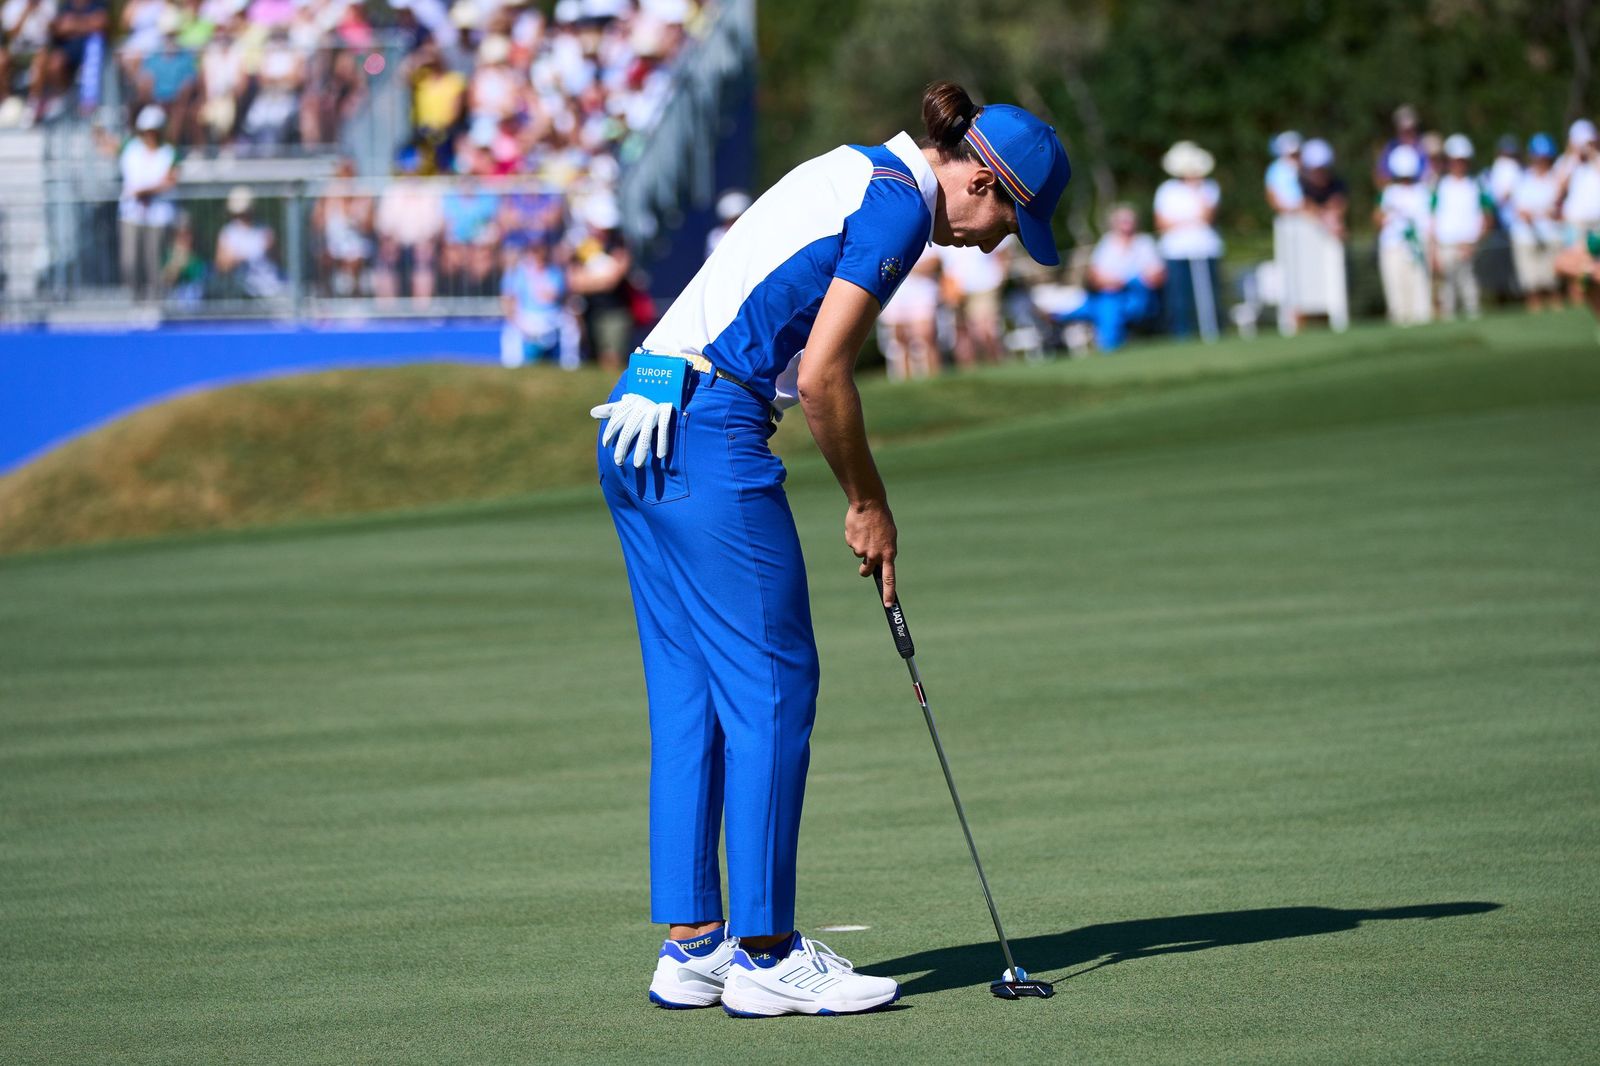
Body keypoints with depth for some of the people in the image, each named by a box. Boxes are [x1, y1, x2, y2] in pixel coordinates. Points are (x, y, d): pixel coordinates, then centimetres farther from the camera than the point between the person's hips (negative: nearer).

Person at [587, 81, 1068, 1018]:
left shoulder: (853, 172, 21)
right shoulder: (899, 202, -8)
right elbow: (820, 378, -13)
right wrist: (868, 503, 0)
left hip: (638, 429, 10)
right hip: (711, 434, -10)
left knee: (689, 692, 10)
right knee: (772, 685, -4)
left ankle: (692, 943, 12)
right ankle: (765, 954, -2)